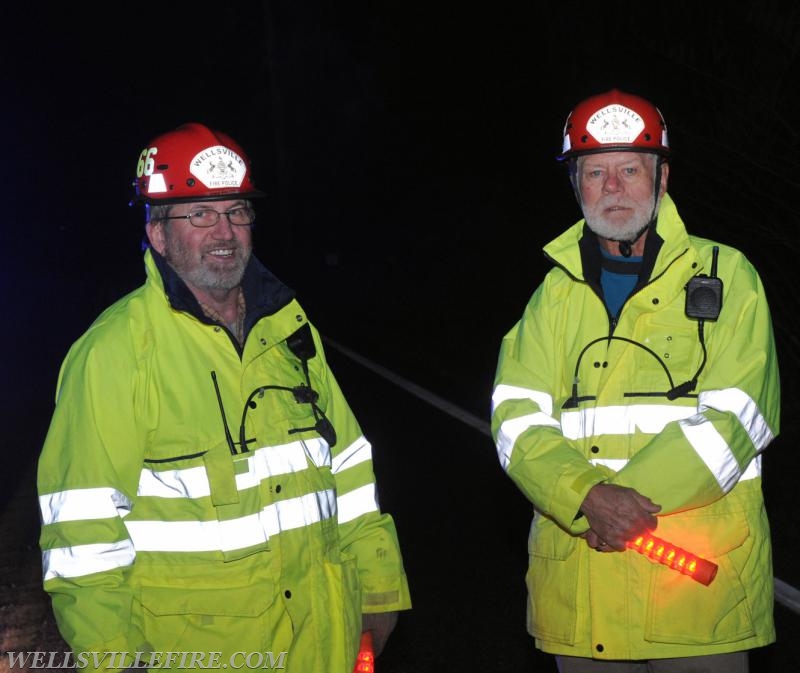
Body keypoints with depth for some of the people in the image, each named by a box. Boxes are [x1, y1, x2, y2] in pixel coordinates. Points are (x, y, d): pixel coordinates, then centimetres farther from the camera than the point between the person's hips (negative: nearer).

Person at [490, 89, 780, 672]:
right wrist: (588, 497, -18)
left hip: (700, 577, -2)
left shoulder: (726, 276, 4)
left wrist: (626, 495, -16)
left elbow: (731, 419, -8)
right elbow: (517, 419, 0)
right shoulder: (557, 292, 11)